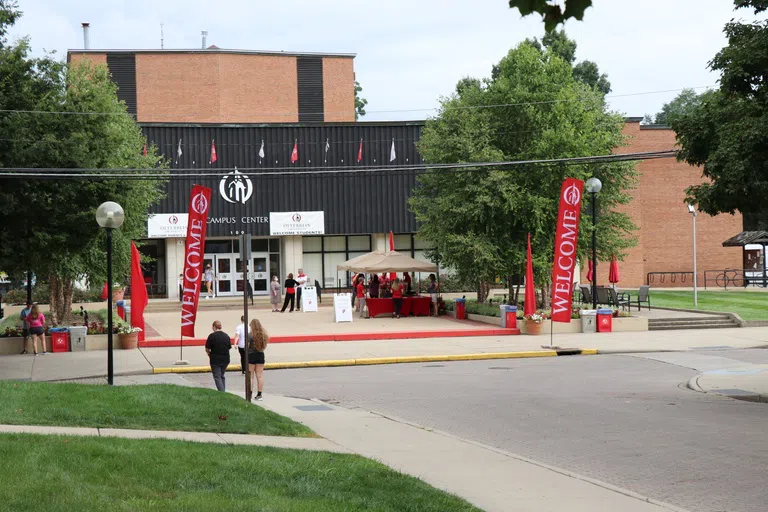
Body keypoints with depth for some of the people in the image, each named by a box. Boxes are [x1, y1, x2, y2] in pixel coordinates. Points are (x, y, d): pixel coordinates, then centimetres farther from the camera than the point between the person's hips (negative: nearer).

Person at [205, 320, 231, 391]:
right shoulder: (226, 336, 5)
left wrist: (209, 355, 12)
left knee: (217, 377, 0)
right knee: (222, 376, 21)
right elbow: (229, 347, 9)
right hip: (225, 359, 5)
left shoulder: (212, 336, -12)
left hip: (215, 359, -5)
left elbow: (207, 349, -8)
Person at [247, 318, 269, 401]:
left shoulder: (250, 335, -14)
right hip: (260, 355, 4)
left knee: (250, 376, 2)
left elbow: (246, 347, -12)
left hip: (251, 356, -4)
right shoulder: (263, 335, 1)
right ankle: (259, 395, 10)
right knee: (260, 376, 8)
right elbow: (264, 346, 6)